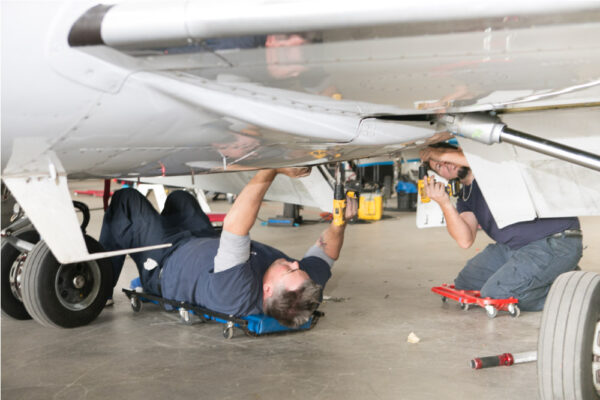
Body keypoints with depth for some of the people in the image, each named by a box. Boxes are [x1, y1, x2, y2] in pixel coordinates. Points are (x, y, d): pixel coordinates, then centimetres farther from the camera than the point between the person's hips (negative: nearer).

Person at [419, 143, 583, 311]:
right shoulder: (465, 197, 10)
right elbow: (465, 241, -4)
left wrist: (443, 154, -19)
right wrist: (445, 203, -19)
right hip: (511, 247, 9)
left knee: (494, 293, -18)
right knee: (465, 283, 10)